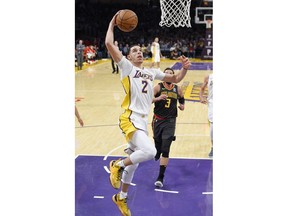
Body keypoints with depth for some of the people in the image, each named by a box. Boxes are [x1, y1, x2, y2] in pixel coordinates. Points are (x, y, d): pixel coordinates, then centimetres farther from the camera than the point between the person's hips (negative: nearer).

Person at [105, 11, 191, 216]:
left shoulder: (152, 72, 17)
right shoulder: (127, 67, -1)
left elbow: (176, 79, 22)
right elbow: (109, 44, -13)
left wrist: (185, 68, 3)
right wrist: (113, 23, -1)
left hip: (143, 120, 7)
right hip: (130, 119, -7)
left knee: (133, 162, 17)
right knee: (149, 151, -29)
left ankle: (121, 198, 34)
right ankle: (117, 165, -3)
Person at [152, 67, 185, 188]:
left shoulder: (177, 89, 5)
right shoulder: (158, 87, -3)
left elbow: (182, 98, 25)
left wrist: (182, 105, 4)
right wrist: (158, 98, -29)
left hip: (170, 121, 0)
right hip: (158, 119, 0)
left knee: (165, 150, -8)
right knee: (157, 143, 14)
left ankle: (161, 177, -6)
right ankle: (158, 153, 55)